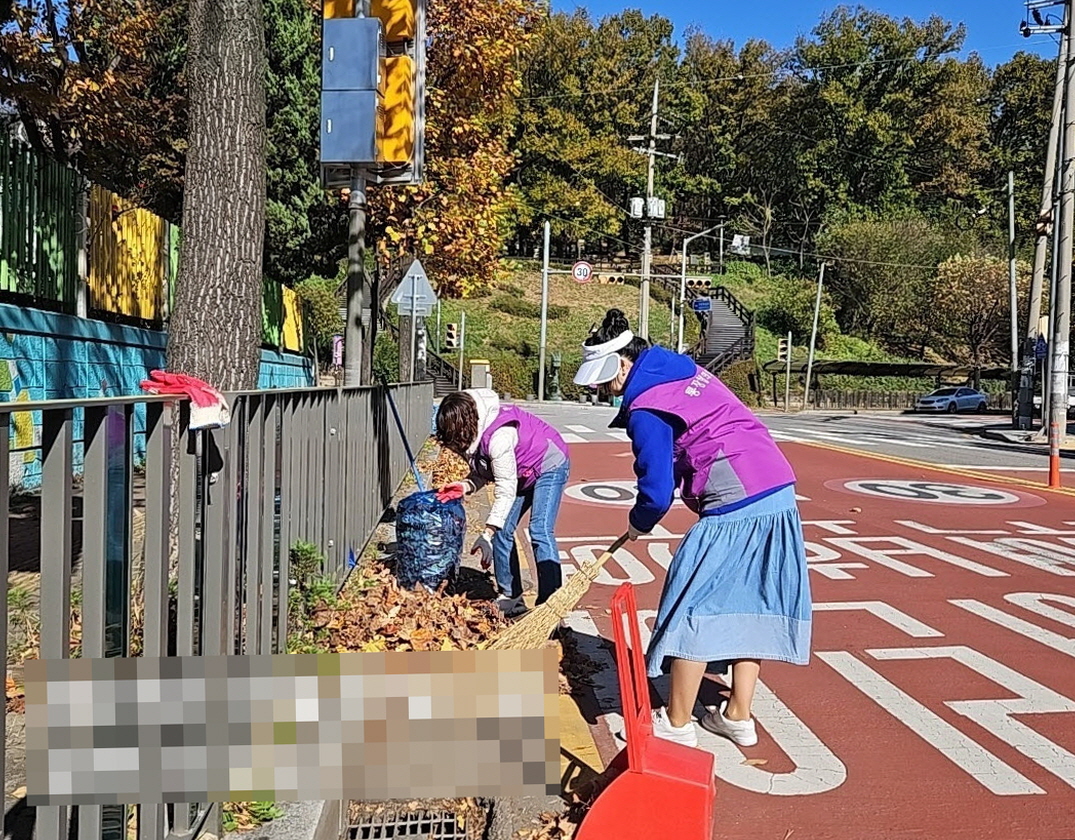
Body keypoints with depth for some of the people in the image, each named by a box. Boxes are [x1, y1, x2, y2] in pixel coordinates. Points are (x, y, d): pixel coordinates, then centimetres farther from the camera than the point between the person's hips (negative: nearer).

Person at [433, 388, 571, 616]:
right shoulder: (471, 433, -13)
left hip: (550, 464, -9)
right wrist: (465, 486, -25)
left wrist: (487, 536, -35)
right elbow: (483, 472, -3)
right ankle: (511, 598, 11)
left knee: (540, 531, -20)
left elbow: (505, 490, -35)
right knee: (502, 530, 2)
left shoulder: (498, 436, -38)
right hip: (522, 472, 9)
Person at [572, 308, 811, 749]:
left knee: (693, 607, 1)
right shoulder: (689, 371, 17)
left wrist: (638, 523, 12)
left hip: (736, 508, -9)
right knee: (748, 603, 15)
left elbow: (657, 491, -10)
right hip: (779, 491, 9)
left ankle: (677, 724, 12)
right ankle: (738, 716, 25)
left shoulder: (645, 408, -10)